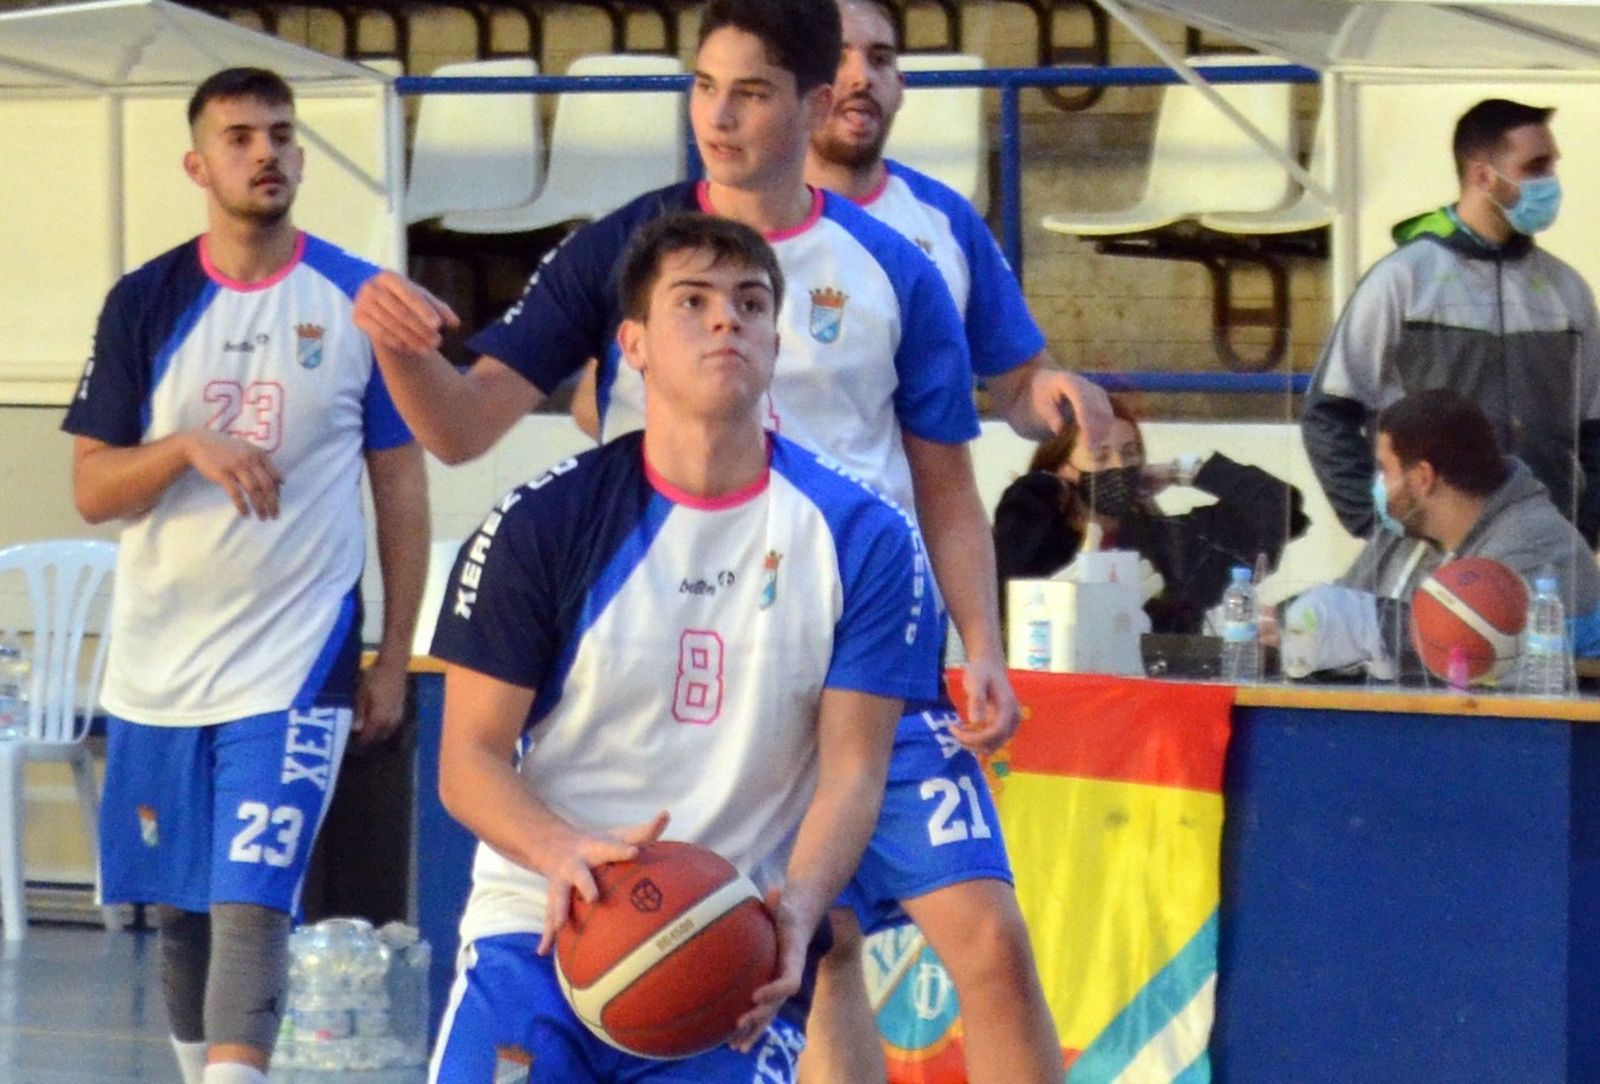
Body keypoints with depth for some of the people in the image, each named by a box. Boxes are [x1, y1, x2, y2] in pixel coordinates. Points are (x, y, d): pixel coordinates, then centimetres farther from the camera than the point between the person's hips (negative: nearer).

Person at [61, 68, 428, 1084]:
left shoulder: (359, 300, 0)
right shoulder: (147, 302, 3)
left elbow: (402, 487, 4)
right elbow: (92, 488, 1)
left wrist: (395, 660, 1)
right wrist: (187, 446, -19)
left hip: (295, 665, -3)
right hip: (159, 660, 3)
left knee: (250, 907, -13)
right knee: (179, 910, 11)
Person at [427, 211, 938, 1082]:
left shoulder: (863, 541, 1)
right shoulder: (543, 525, -1)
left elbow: (852, 770, -2)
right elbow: (469, 758, -1)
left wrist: (794, 910, -23)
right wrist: (562, 852, -23)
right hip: (543, 920, 0)